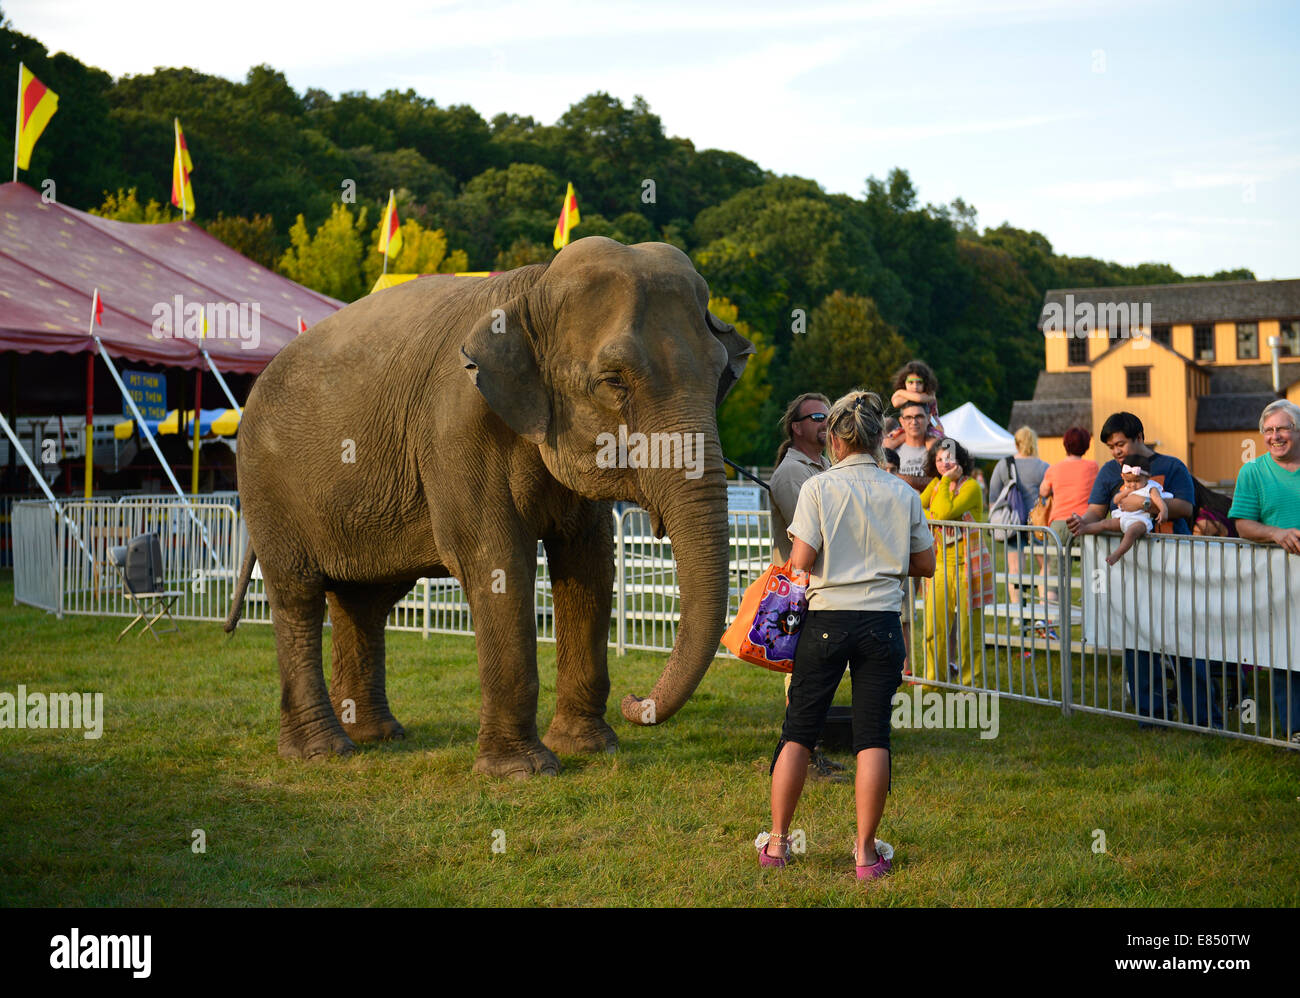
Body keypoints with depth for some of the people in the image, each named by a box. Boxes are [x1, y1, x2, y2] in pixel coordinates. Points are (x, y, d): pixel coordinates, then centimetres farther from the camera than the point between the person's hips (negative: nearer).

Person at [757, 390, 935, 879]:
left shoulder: (819, 488, -5)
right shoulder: (903, 494, 3)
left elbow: (801, 560, -10)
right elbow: (925, 563, 8)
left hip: (826, 618, -1)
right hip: (882, 621, 2)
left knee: (798, 730, 8)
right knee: (873, 736, 4)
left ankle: (777, 843, 13)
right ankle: (867, 851, 4)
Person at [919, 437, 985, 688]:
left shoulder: (971, 486, -7)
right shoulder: (935, 484, 15)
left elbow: (945, 512, -19)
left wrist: (947, 481, -11)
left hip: (965, 565, -6)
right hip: (941, 565, 6)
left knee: (967, 626, -3)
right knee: (934, 627, 4)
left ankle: (970, 681, 8)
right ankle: (933, 679, 16)